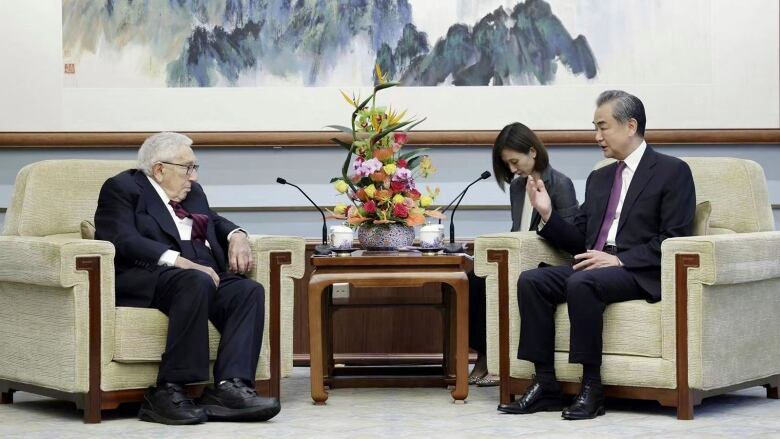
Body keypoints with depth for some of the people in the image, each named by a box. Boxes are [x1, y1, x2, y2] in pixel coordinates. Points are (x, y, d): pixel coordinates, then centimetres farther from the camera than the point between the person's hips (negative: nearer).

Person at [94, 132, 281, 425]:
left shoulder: (193, 192, 26)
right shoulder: (122, 188, 3)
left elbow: (215, 221, 39)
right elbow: (124, 241, -12)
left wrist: (236, 236, 13)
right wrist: (180, 262, -24)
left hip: (204, 274, 7)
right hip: (147, 277, -7)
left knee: (249, 291, -23)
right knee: (196, 282, -38)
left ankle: (229, 387, -38)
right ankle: (168, 391, -35)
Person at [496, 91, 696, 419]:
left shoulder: (673, 172, 2)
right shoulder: (598, 178, 23)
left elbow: (674, 240, -9)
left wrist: (618, 260, -18)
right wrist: (548, 215, 5)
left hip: (640, 272, -7)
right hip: (593, 266, 7)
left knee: (582, 283, -35)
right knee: (530, 280, -18)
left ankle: (591, 388, -27)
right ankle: (545, 385, -18)